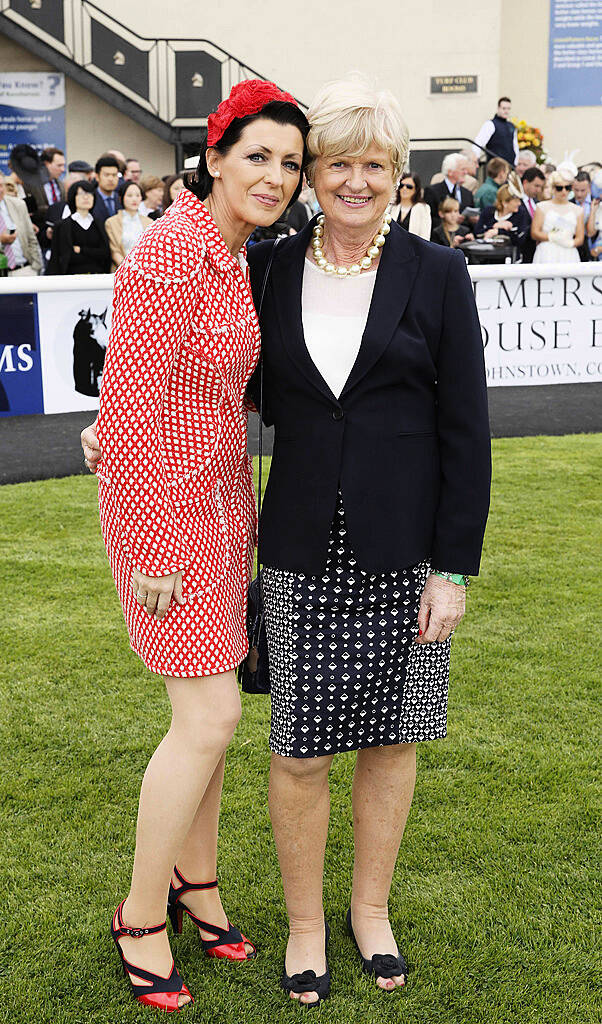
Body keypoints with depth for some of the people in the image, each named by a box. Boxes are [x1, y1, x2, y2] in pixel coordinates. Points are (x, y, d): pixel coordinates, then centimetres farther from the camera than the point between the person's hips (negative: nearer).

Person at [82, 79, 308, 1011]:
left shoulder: (232, 256, 9)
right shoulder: (172, 253, -20)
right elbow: (130, 404, -21)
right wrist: (151, 548, -20)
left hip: (219, 498, 9)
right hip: (166, 509, -9)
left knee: (210, 703, 15)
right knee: (210, 716, -5)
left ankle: (194, 879, 33)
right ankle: (141, 916, 14)